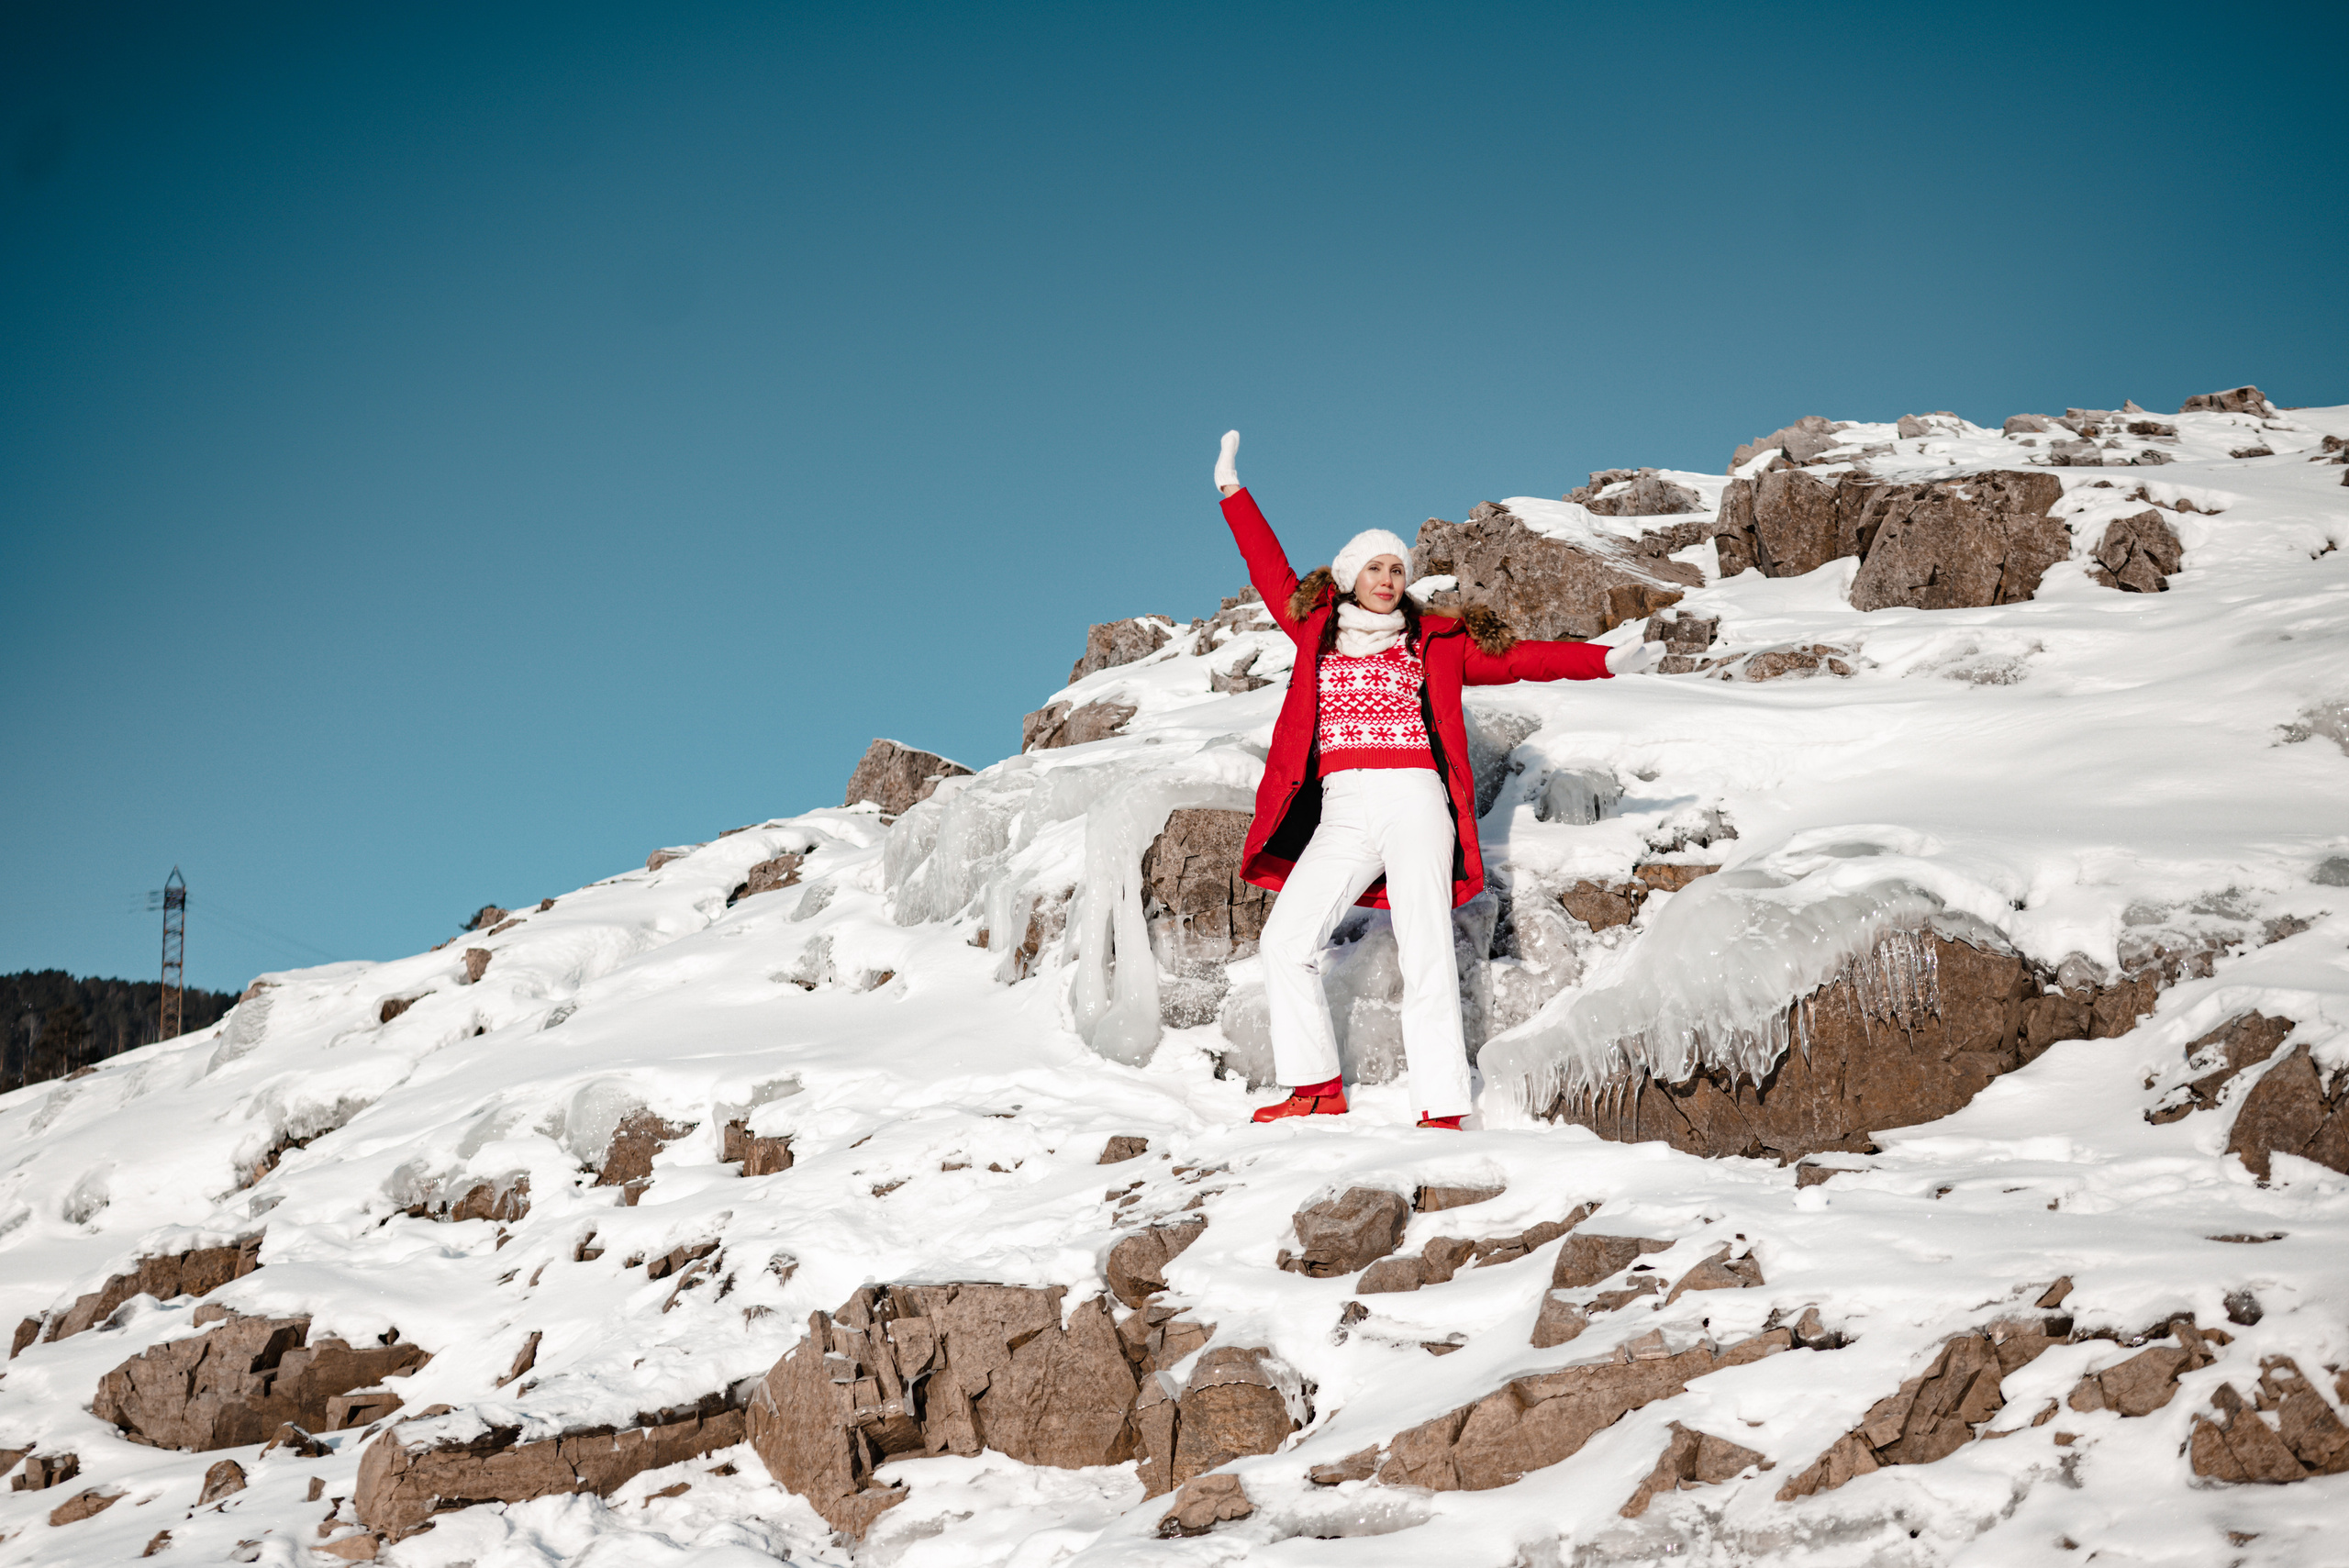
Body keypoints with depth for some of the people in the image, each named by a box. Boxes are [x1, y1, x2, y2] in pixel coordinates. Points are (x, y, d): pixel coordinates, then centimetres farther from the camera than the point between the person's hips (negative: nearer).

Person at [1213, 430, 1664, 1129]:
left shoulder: (1437, 643, 14)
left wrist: (1608, 660, 1)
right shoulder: (1317, 630, 17)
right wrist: (1233, 492, 29)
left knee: (1425, 954, -10)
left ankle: (1441, 1110, -14)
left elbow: (1516, 657, 10)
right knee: (1286, 941, -13)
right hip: (1342, 811, 2)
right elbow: (1270, 570, 26)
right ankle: (1317, 1088, -5)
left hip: (1415, 802, -2)